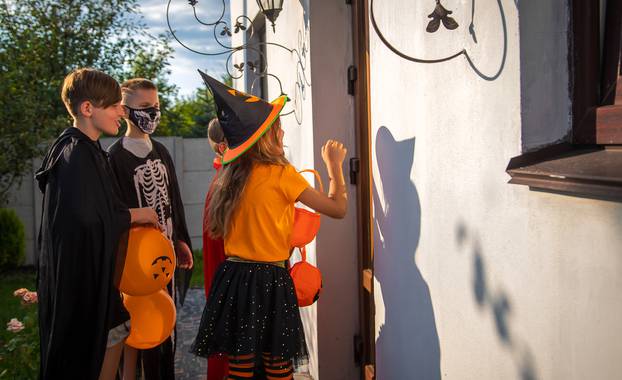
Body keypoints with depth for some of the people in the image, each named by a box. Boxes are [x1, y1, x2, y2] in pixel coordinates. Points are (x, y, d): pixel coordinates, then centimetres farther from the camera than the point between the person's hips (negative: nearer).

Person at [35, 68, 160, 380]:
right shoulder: (76, 154, -19)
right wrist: (134, 215, -16)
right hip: (80, 275, -10)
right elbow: (86, 218, -30)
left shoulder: (89, 151, 12)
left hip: (94, 272, 10)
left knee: (112, 341, 17)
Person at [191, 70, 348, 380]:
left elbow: (215, 230, 17)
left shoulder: (230, 177, 7)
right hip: (269, 279, -6)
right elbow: (338, 207, -6)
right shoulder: (281, 174, -10)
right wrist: (334, 165, 8)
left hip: (233, 276, 6)